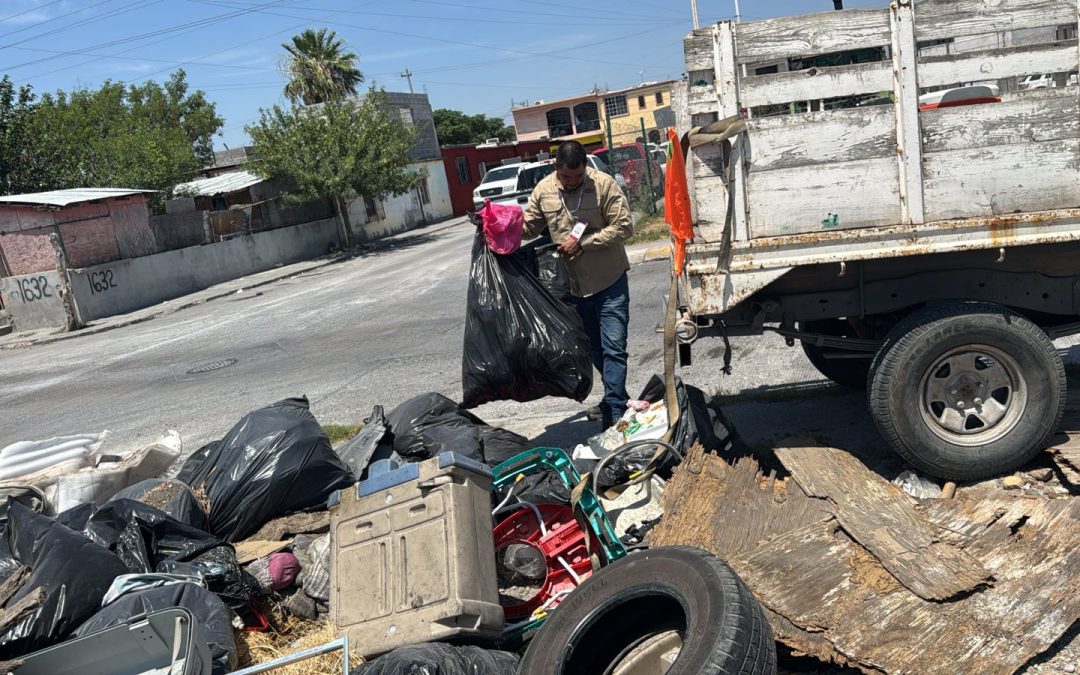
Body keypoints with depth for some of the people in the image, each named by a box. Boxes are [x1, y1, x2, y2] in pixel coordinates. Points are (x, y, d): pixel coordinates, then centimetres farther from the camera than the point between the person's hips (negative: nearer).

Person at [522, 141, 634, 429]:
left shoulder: (603, 184, -13)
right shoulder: (543, 190, 0)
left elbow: (623, 227, -16)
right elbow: (528, 227, 9)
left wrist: (582, 243, -20)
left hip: (609, 281, -4)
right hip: (572, 284, 5)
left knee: (613, 348, -6)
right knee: (594, 348, 16)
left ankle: (614, 411, -2)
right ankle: (616, 397, 33)